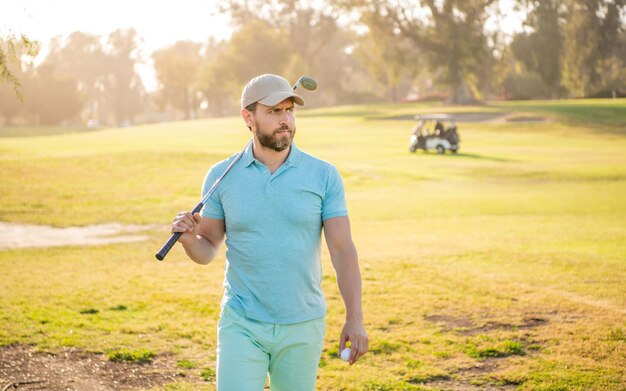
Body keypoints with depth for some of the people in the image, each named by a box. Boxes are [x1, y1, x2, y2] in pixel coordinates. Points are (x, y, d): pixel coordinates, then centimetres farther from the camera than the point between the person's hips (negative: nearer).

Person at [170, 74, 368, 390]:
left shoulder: (324, 176, -2)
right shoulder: (222, 176, 0)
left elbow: (342, 249, -3)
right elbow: (207, 250, 7)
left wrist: (354, 318, -10)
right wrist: (189, 238, -16)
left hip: (303, 328, 0)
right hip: (241, 326, 0)